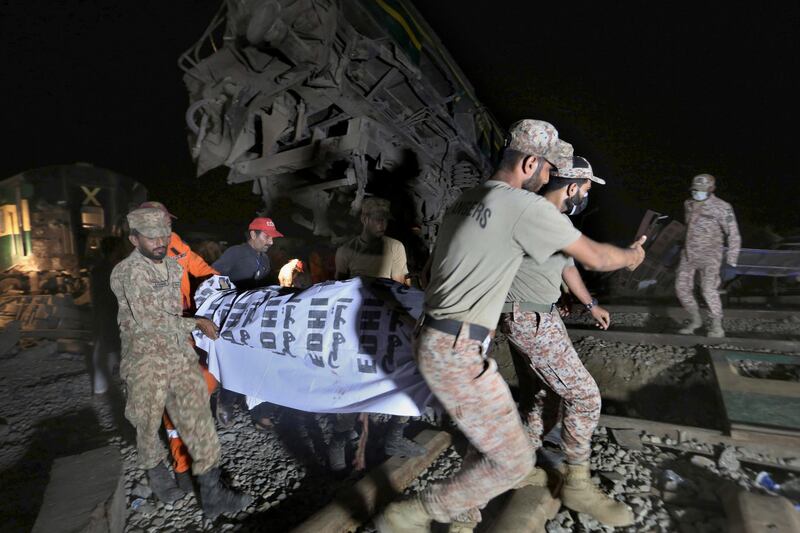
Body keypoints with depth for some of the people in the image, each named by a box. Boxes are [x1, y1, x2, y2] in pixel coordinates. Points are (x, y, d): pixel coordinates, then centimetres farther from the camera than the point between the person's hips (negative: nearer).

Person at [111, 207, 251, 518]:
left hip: (180, 355, 5)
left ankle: (212, 494, 4)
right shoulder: (127, 272, -12)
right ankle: (156, 470, 44)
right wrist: (197, 323, -12)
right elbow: (149, 320, -18)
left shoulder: (174, 267, 8)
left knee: (198, 416, -2)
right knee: (149, 423, 13)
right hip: (145, 360, -4)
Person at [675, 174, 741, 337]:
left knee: (708, 289, -15)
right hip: (688, 254, 6)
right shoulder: (688, 204, 6)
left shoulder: (722, 207, -11)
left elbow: (733, 234, -9)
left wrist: (732, 258, -14)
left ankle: (717, 327, 0)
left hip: (709, 256, -6)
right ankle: (695, 320, 21)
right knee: (682, 287, 3)